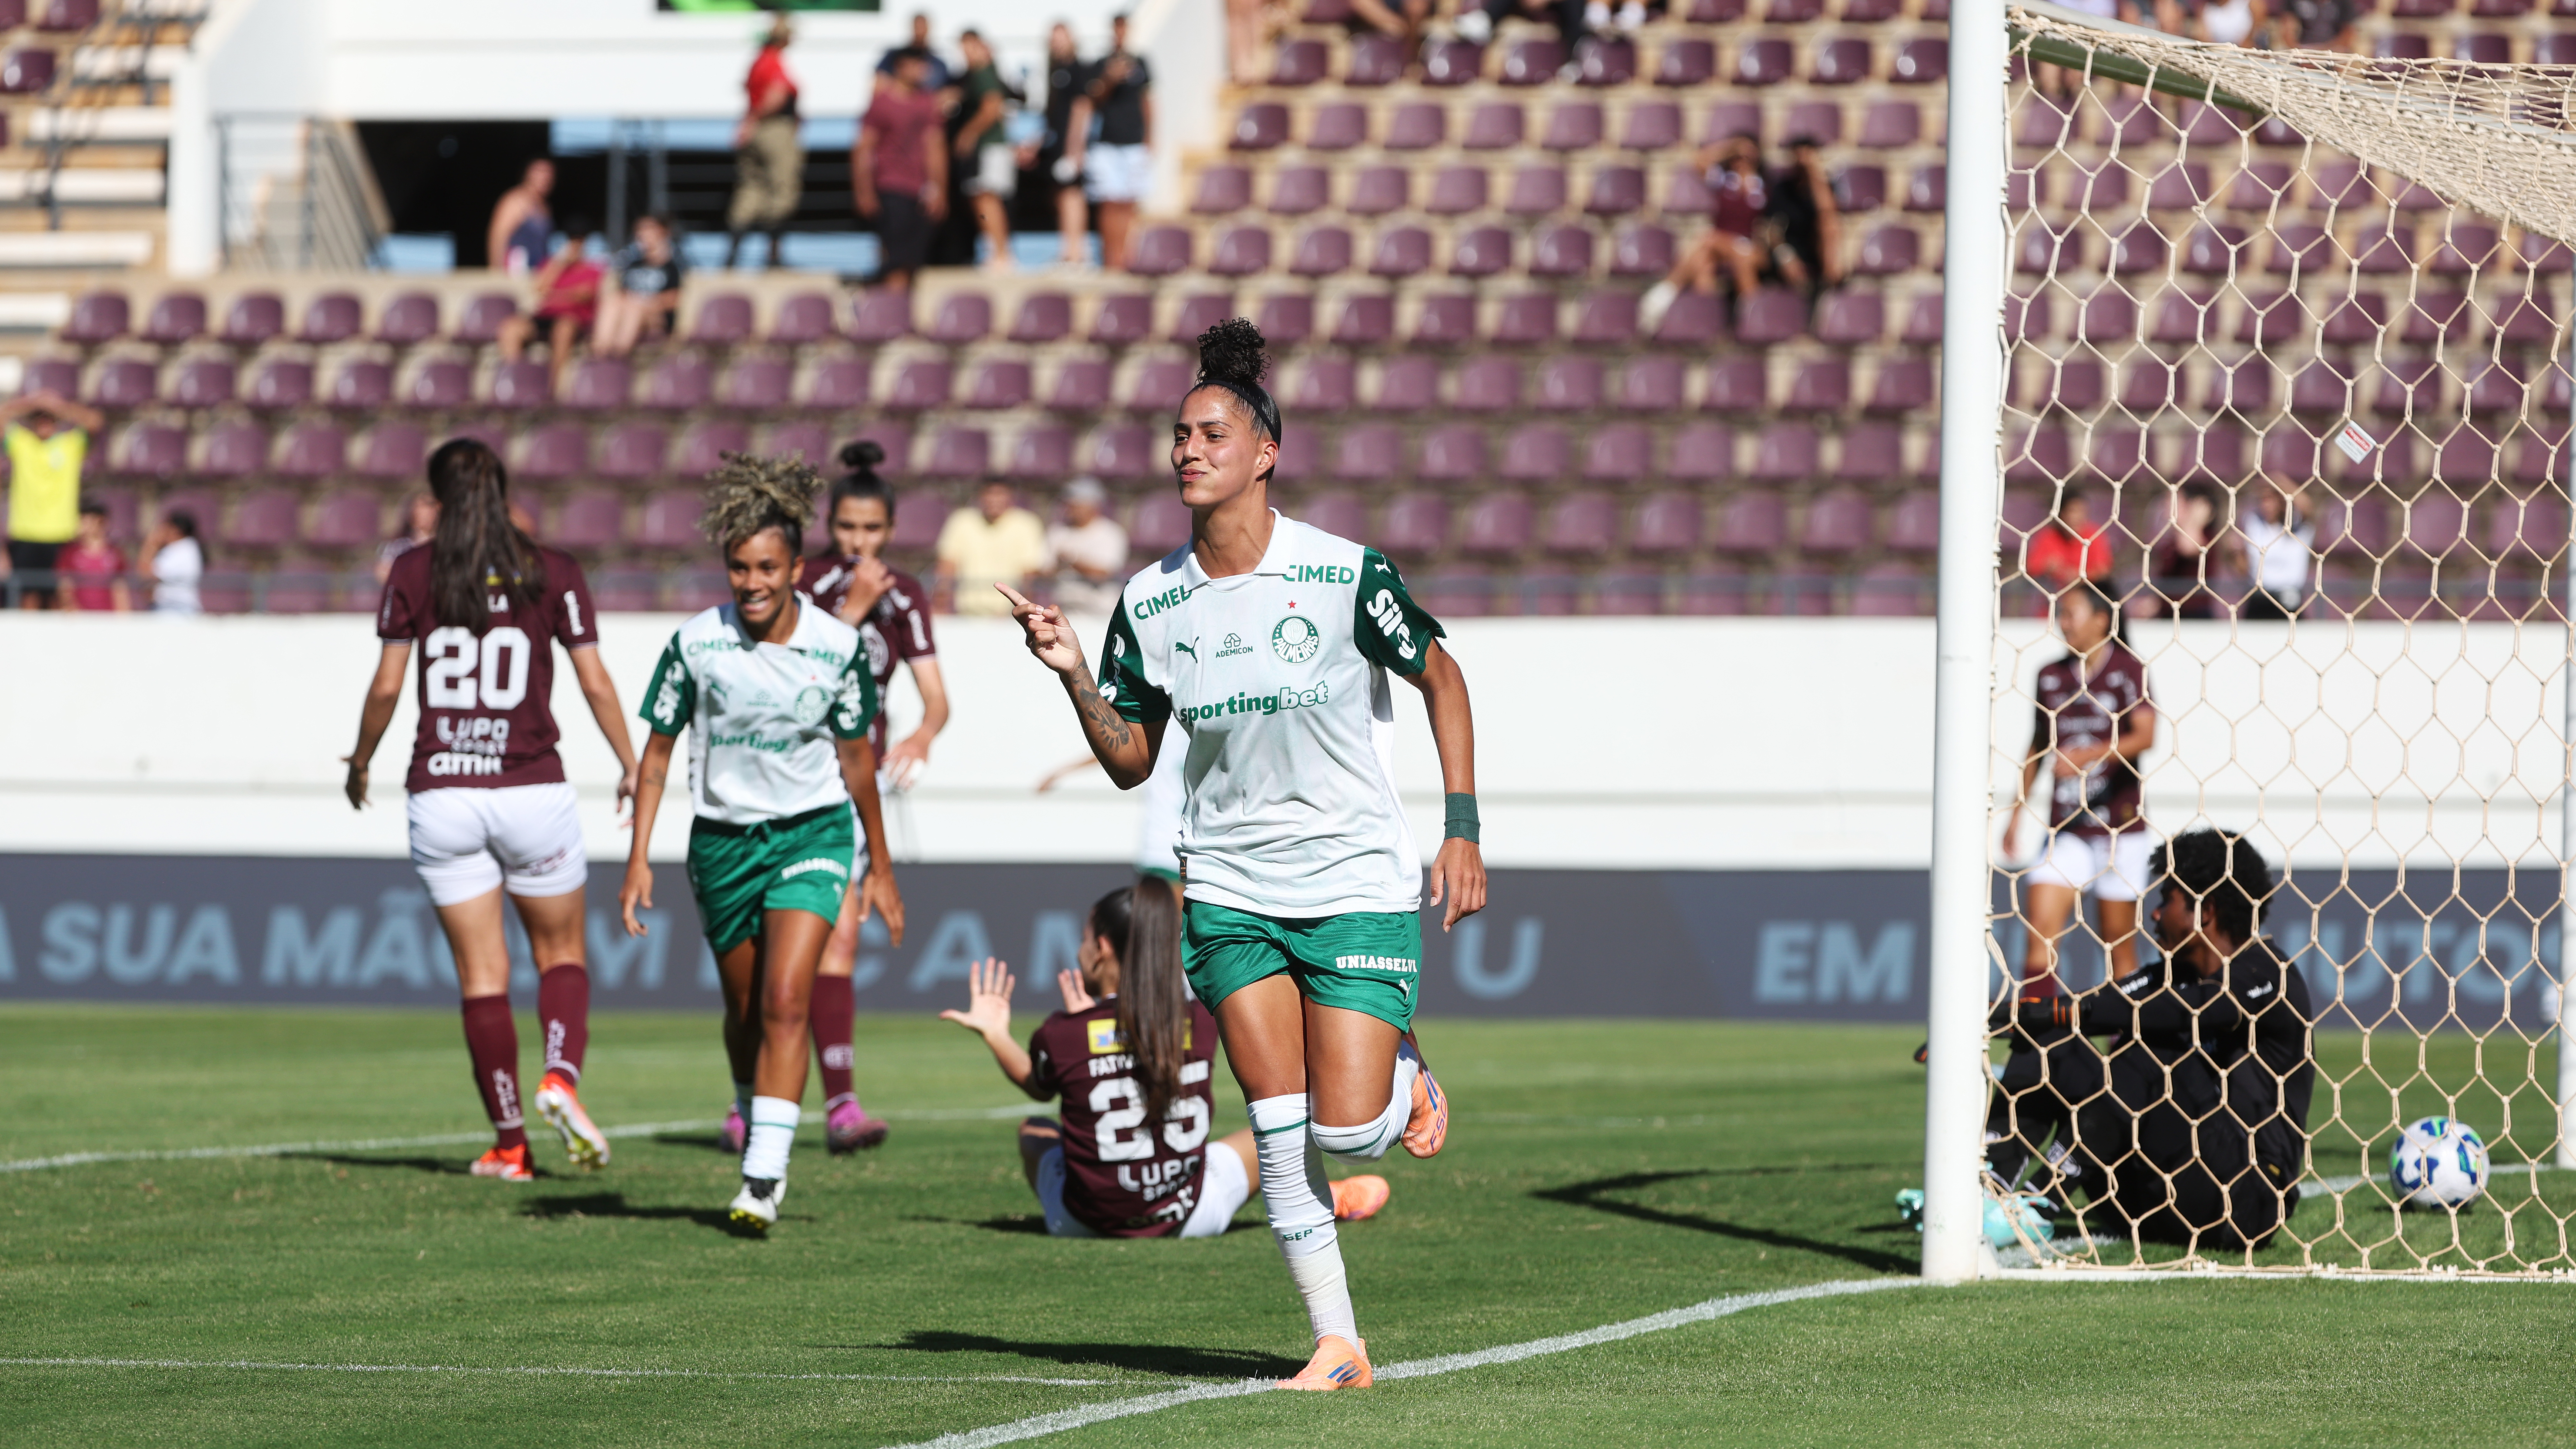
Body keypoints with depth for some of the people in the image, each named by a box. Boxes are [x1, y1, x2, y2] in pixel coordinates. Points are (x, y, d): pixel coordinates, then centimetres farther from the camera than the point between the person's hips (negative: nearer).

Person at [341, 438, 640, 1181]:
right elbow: (595, 682, -2)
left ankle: (509, 1143, 2)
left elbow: (387, 686, -2)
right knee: (561, 952, 15)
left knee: (481, 972, 4)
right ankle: (561, 1078, -11)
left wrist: (361, 759, 14)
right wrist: (630, 766, 10)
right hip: (531, 788, 0)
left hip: (442, 794, 0)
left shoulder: (413, 573, 0)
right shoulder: (551, 572, -1)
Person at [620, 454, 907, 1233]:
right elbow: (658, 750, 1)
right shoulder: (696, 642, -10)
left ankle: (764, 1181, -21)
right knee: (744, 1013, 13)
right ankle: (757, 1138, 37)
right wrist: (639, 858, -4)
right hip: (723, 839, 2)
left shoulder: (838, 647, -9)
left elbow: (856, 758, 5)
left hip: (812, 833, -2)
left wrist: (880, 868, 11)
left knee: (785, 1002, -17)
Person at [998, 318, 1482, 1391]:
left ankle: (1406, 1069, 25)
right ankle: (1337, 1345, 5)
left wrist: (1463, 831, -3)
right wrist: (1074, 676, -10)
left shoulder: (1346, 575, -11)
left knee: (1348, 1134, -10)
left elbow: (1440, 678, 2)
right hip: (1230, 890, 3)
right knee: (1278, 1133, -5)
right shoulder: (1152, 602, -1)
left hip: (1359, 885, -3)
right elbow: (1130, 761, 8)